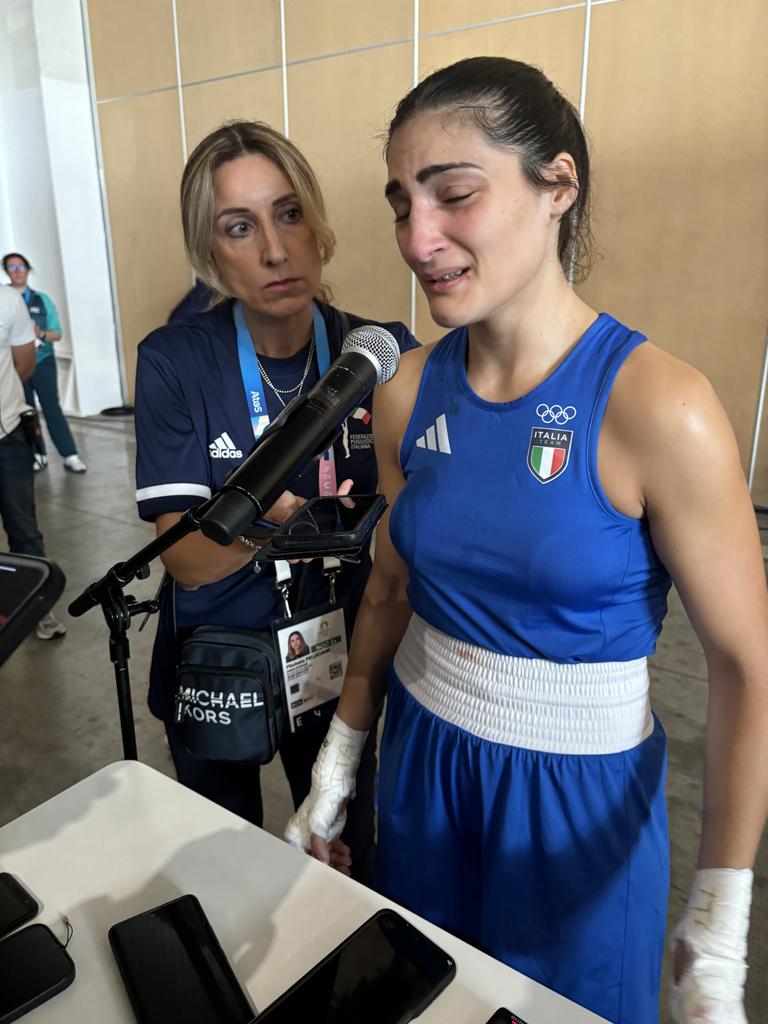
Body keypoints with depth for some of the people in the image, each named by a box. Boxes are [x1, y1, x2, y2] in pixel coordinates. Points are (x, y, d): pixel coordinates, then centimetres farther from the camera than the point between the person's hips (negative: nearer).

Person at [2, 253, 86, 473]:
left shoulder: (42, 299, 3)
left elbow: (57, 334, 0)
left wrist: (41, 334, -19)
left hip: (42, 362, -1)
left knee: (52, 408, -4)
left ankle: (70, 456, -3)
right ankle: (38, 455, 18)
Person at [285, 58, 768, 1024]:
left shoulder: (652, 405, -22)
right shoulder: (408, 392, -7)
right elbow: (393, 589, 4)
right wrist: (337, 760, 8)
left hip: (581, 789, -3)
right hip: (422, 754, 4)